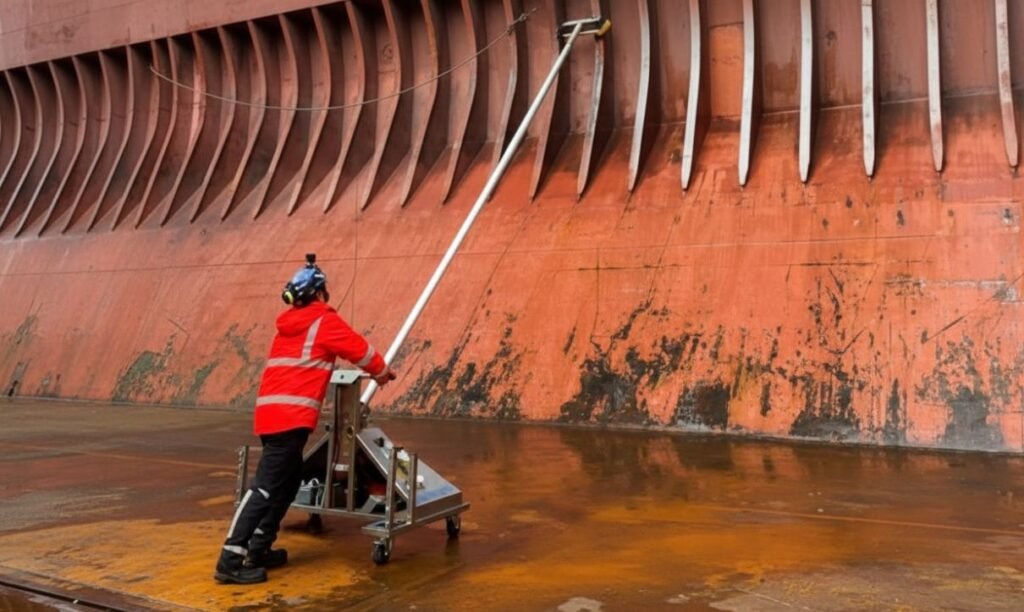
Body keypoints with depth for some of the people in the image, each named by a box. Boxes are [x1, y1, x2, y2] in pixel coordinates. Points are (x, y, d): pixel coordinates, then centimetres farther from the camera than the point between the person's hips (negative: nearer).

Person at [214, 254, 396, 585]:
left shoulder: (289, 324, 21)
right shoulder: (324, 321, -1)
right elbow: (359, 349, 5)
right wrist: (383, 372, 24)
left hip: (272, 412, 9)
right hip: (291, 416, -9)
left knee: (289, 481, 18)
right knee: (266, 486, -10)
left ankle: (259, 548, 20)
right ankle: (231, 560, -11)